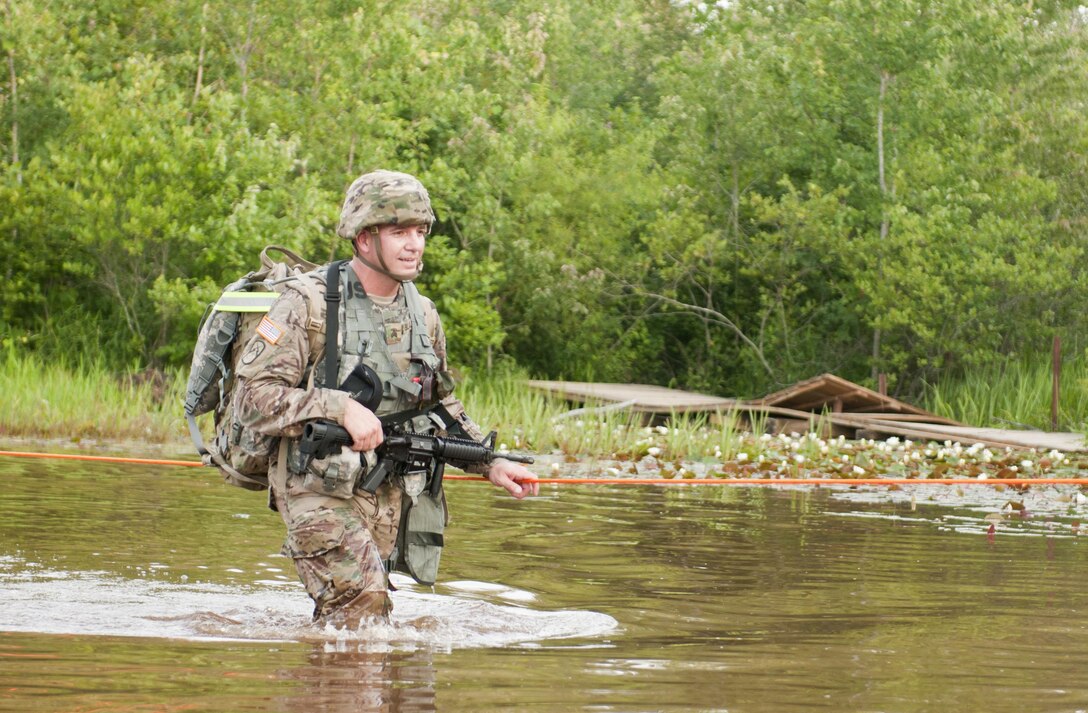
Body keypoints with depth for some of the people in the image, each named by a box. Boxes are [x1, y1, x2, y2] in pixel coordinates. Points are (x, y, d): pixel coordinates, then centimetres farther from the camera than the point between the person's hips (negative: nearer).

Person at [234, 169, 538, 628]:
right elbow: (254, 397, -16)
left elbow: (442, 406, 23)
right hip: (319, 490, -6)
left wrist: (490, 464, 10)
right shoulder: (307, 305, -11)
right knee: (362, 603, -22)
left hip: (388, 495, 7)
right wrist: (342, 408, -25)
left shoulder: (422, 315, 9)